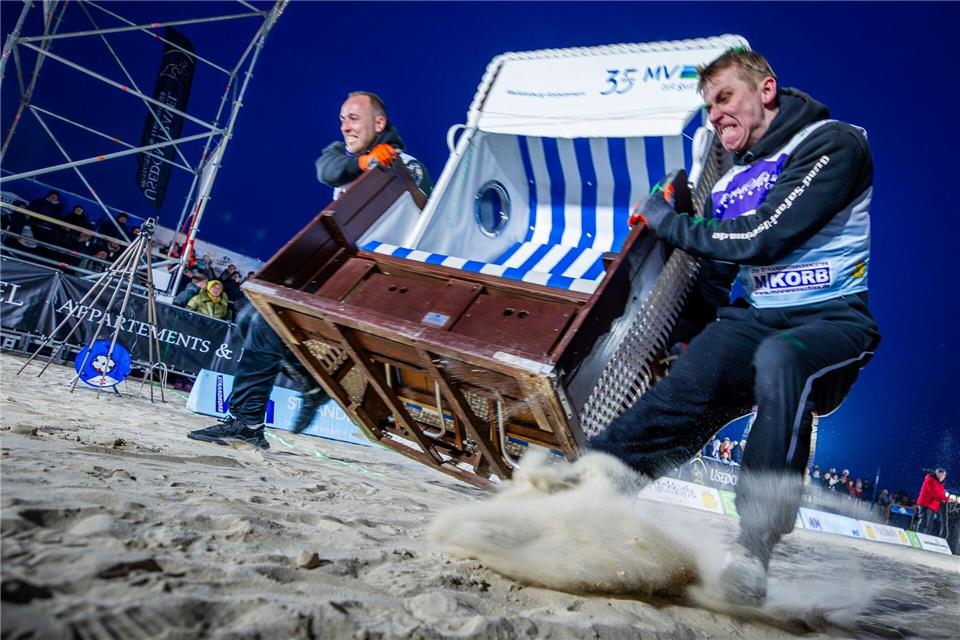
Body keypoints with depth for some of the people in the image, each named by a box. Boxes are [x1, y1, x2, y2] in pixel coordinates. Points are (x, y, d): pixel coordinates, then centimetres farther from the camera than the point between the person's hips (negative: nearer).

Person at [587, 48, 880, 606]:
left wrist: (670, 222, -2)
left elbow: (761, 240, -14)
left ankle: (755, 549, -40)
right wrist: (677, 220, 8)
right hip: (755, 318, 6)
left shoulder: (832, 143, -3)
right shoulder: (730, 185, 19)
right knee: (671, 407, -21)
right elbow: (720, 273, 22)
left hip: (834, 319, -5)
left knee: (780, 359, -40)